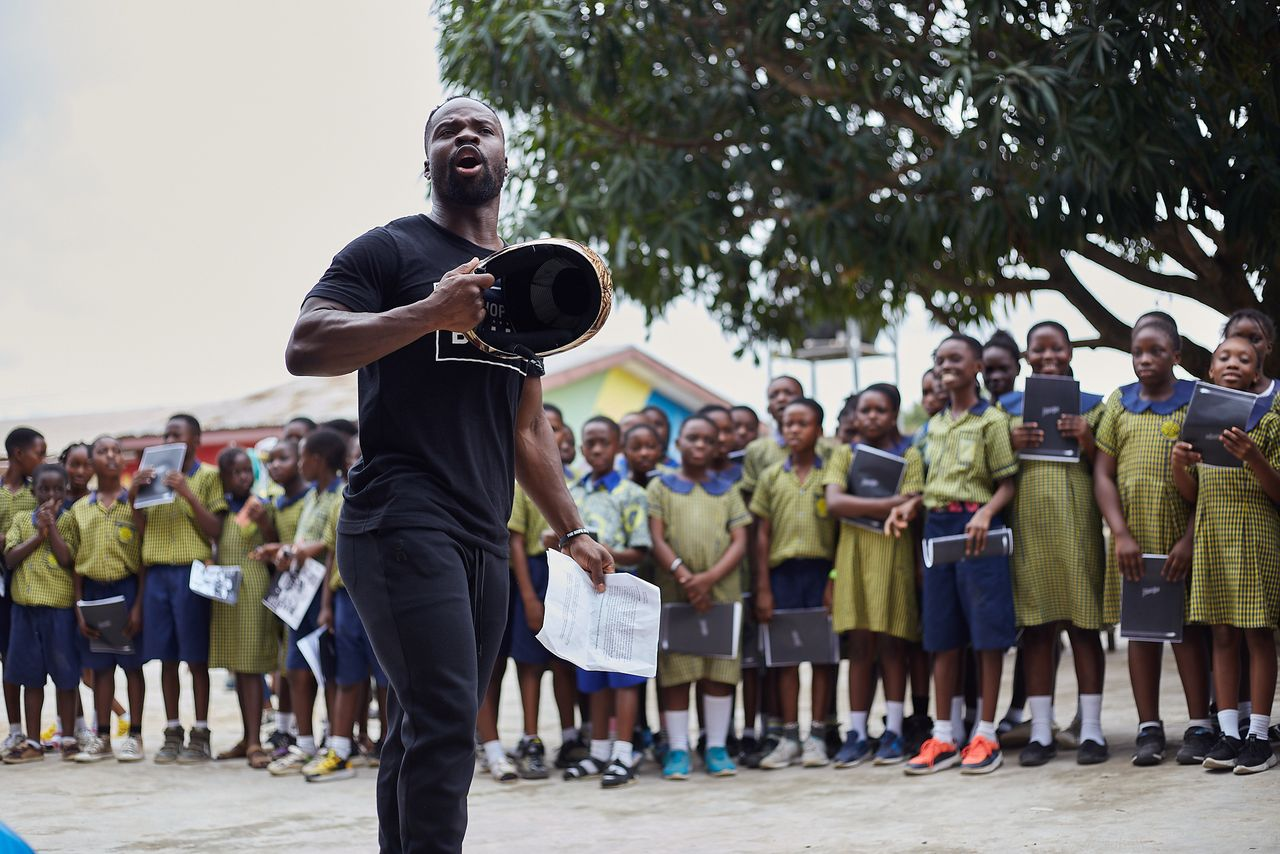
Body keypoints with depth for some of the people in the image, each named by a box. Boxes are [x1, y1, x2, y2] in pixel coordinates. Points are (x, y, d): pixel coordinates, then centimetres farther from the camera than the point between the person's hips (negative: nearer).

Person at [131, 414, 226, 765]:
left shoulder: (208, 476, 2)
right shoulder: (154, 476, 15)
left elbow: (215, 530, -5)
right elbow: (140, 529, 15)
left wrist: (187, 493, -15)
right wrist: (135, 493, 0)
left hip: (191, 571, -4)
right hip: (156, 572, 4)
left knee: (196, 656, -1)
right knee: (166, 656, 5)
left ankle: (200, 735, 3)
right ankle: (172, 733, 11)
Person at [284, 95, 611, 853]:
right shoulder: (390, 250, 2)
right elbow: (305, 348, -13)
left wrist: (572, 531, 22)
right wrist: (433, 312, -21)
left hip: (485, 538, 7)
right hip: (403, 524, -7)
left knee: (428, 734, 8)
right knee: (445, 723, -19)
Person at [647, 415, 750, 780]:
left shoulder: (727, 491, 14)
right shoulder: (660, 486, 9)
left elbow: (740, 543, 4)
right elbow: (656, 540, -1)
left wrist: (709, 579, -12)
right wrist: (683, 575, -17)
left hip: (722, 591, 2)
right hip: (674, 593, -1)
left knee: (720, 670, 2)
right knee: (675, 671, -1)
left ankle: (717, 747, 9)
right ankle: (677, 750, 3)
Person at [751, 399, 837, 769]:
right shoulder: (772, 476, 10)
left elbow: (843, 526, 3)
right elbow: (762, 533, 9)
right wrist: (763, 588, 3)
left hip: (822, 568, -2)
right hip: (783, 570, 2)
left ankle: (817, 736, 7)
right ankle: (789, 736, 8)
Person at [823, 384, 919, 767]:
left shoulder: (908, 455, 6)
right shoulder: (845, 455, 11)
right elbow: (834, 502, -6)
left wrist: (858, 506, -8)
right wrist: (889, 504, -12)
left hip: (894, 552, -2)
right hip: (854, 552, 2)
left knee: (891, 642, -2)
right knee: (860, 644, 1)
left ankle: (894, 730, 2)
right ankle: (857, 732, 2)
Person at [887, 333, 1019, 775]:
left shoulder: (990, 420, -2)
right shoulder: (934, 425, 17)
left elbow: (1007, 484, -5)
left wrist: (986, 513, -22)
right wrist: (907, 506, 2)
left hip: (976, 528, -6)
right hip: (937, 527, 6)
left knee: (988, 632, -2)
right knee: (942, 635, 7)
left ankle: (986, 735, 4)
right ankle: (943, 737, 12)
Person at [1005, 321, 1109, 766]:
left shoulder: (1090, 405, 10)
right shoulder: (1010, 409, 13)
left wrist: (1086, 439, -10)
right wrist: (1010, 443, -8)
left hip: (1077, 521, -1)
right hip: (1029, 523, 1)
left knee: (1083, 621, 0)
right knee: (1035, 623, 1)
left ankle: (1091, 729, 4)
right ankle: (1041, 730, 5)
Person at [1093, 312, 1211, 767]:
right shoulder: (1119, 403, 10)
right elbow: (1102, 474, 6)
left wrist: (1190, 539, -12)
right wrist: (1121, 534, -6)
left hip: (1182, 537, -3)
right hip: (1132, 537, 3)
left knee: (1188, 626, 0)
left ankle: (1199, 725, 5)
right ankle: (1149, 727, 10)